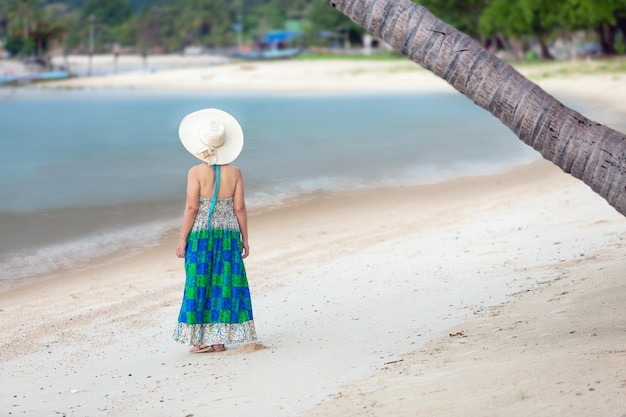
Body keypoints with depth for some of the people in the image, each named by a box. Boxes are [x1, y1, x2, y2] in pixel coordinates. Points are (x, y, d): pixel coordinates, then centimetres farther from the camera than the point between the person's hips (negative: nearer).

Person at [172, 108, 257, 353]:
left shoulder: (196, 173, -11)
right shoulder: (234, 172, -2)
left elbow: (191, 208, -12)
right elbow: (239, 208, 0)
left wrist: (182, 239, -5)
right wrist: (244, 238, 9)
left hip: (200, 234, -3)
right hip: (228, 234, 3)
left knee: (200, 284, 5)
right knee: (224, 284, 8)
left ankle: (203, 340, 5)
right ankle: (219, 339, 10)